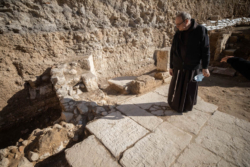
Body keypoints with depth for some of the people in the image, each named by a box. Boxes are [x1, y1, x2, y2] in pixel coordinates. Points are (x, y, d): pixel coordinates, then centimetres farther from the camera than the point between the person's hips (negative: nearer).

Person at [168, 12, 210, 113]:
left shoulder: (201, 30, -11)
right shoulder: (178, 34, -3)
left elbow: (205, 50, -8)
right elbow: (173, 51, 2)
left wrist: (205, 67, -8)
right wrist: (171, 66, 4)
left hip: (192, 67, -2)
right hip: (178, 67, 2)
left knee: (189, 88, 11)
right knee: (176, 87, 10)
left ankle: (187, 105, 34)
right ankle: (175, 104, 32)